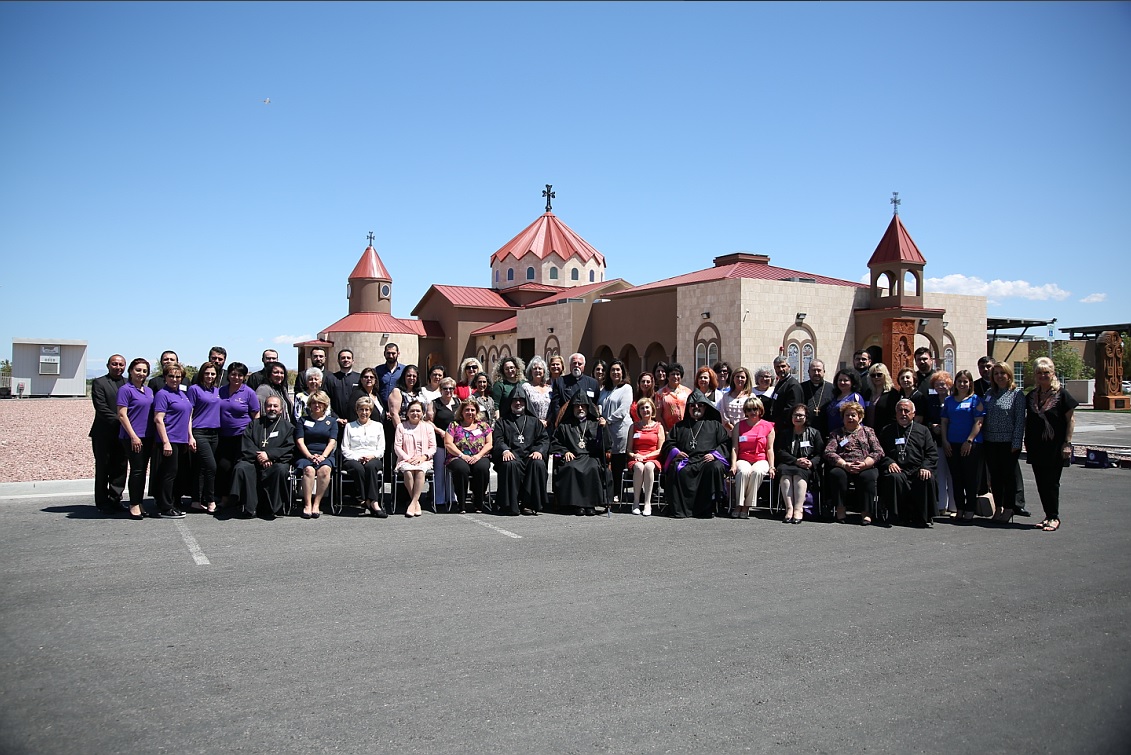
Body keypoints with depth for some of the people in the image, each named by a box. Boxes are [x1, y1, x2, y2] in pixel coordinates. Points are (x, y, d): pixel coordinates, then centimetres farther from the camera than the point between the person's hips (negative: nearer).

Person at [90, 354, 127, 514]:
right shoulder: (99, 383, -1)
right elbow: (101, 408, -11)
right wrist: (118, 421, -17)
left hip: (123, 433, 4)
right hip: (104, 434, -4)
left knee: (120, 468, 7)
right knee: (103, 468, 4)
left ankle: (115, 499, 16)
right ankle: (102, 502, 12)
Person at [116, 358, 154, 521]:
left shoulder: (148, 390, 14)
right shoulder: (125, 389, -7)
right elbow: (122, 415, -12)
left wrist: (153, 434, 12)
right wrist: (133, 436, -16)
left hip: (147, 436, 7)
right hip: (132, 437, -7)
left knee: (142, 470, 10)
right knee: (136, 470, -5)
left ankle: (139, 503, 18)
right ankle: (134, 505, 3)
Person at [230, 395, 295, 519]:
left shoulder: (287, 426, 17)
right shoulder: (254, 424, 24)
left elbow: (289, 449, 2)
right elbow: (246, 445, 10)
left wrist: (269, 455, -10)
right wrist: (258, 456, -9)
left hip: (276, 462, -2)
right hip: (253, 461, 2)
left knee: (281, 470, -36)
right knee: (240, 468, -30)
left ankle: (273, 508, -24)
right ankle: (247, 508, -25)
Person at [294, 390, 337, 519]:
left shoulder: (332, 421, 18)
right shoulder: (303, 420, 17)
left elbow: (332, 442, 5)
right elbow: (300, 441, 5)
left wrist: (322, 456, -12)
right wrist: (310, 456, -11)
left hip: (325, 456, 0)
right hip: (306, 455, 0)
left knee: (325, 469, -34)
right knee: (309, 469, -34)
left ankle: (317, 504, -30)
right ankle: (307, 504, -33)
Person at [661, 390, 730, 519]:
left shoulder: (714, 425, 25)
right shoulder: (679, 426, 30)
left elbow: (725, 443, 14)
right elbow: (668, 444, 22)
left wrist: (714, 454, -5)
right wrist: (675, 452, 0)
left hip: (707, 460, -1)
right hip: (686, 460, 1)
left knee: (716, 468, -36)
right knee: (676, 470, -34)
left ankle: (706, 509, -27)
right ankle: (680, 510, -30)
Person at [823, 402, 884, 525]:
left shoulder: (868, 431, 20)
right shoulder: (836, 433, 20)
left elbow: (878, 452, 6)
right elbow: (829, 452, 3)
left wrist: (864, 464, -13)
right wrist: (845, 465, -15)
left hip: (865, 467, 0)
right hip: (842, 467, 0)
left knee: (868, 476, -35)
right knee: (836, 474, -34)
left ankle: (866, 512, -28)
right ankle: (840, 510, -27)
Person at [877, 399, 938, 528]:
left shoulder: (923, 430, 23)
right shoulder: (887, 430, 23)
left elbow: (932, 453, 13)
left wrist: (926, 467, -7)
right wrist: (889, 462, -7)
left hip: (917, 470, 1)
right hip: (896, 469, -1)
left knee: (927, 479, -33)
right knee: (894, 478, -36)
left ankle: (923, 518, -21)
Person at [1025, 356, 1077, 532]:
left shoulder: (1061, 394, -6)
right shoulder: (1031, 396, 9)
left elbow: (1071, 419, -6)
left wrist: (1067, 443, -11)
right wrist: (1027, 442, 11)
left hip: (1055, 446, -5)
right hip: (1036, 447, 5)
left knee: (1052, 483, -3)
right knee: (1041, 483, 7)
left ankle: (1054, 518, 7)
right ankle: (1049, 516, 17)